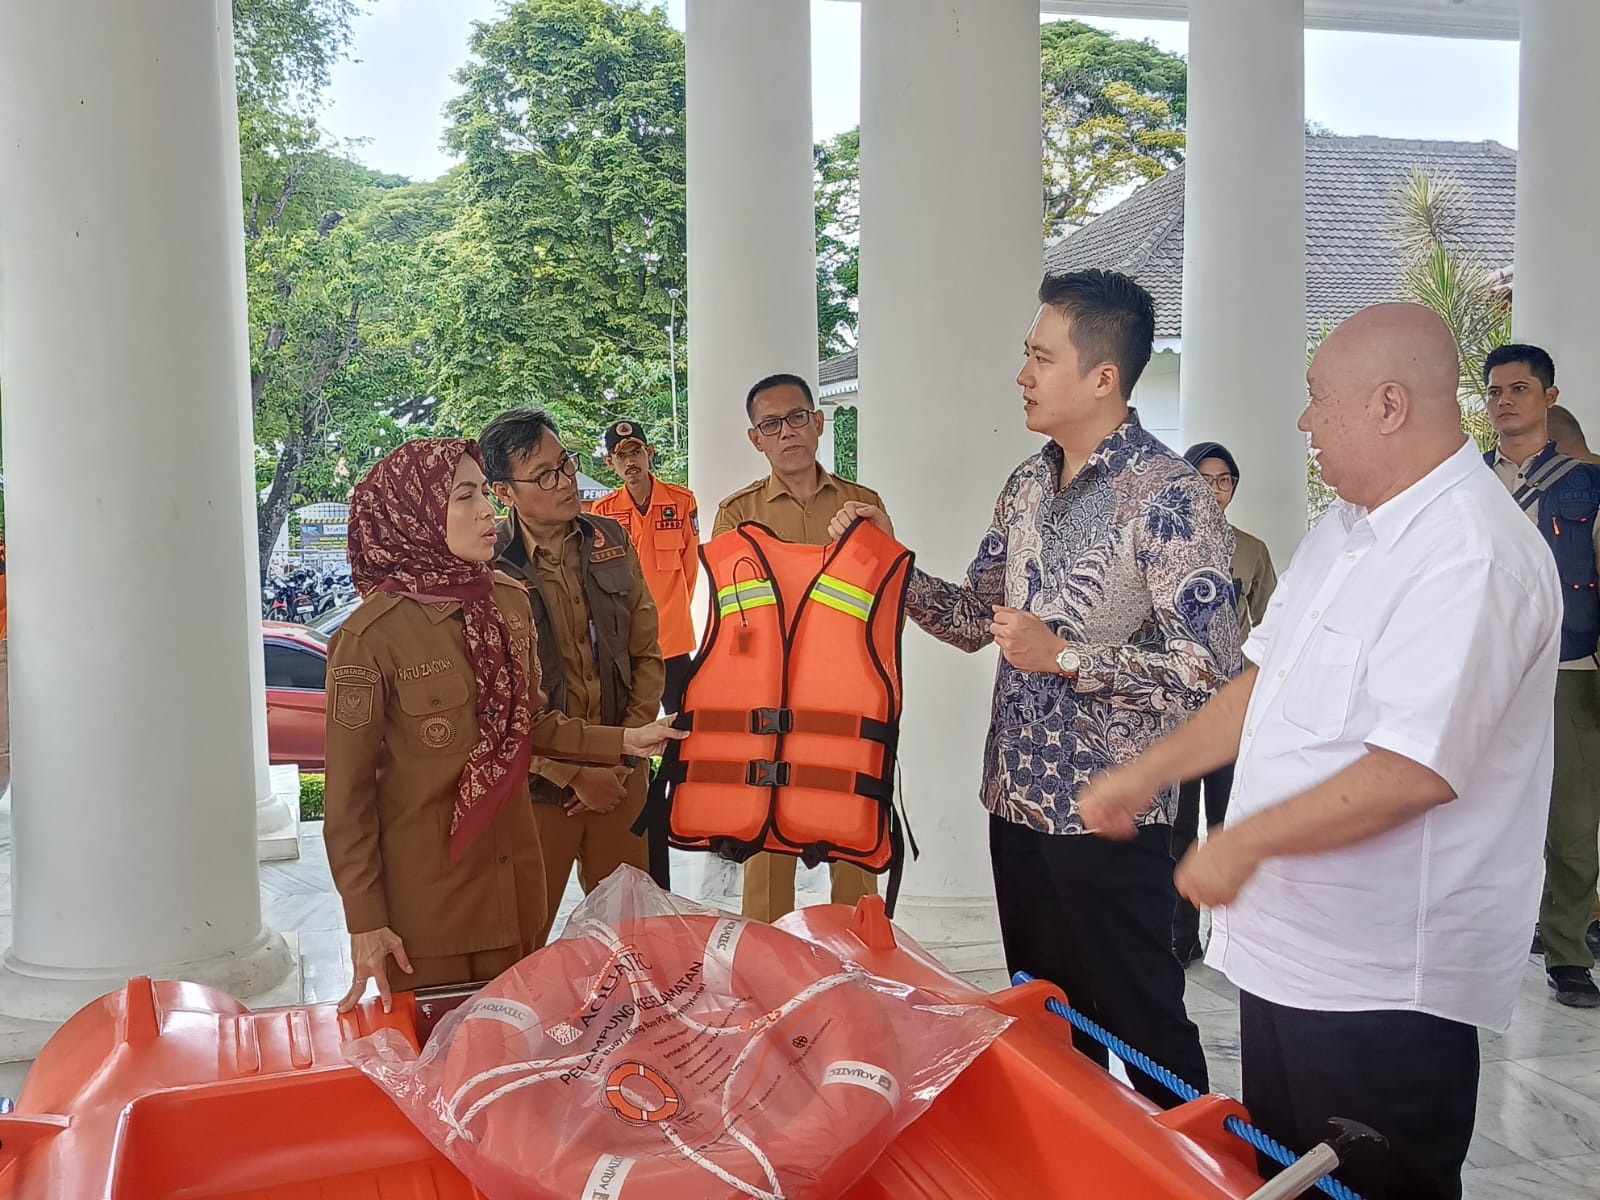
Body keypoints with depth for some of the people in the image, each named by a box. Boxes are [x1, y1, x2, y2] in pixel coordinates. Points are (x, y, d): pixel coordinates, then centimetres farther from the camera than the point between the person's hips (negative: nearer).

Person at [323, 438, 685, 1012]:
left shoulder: (509, 602, 1)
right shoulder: (372, 636, -17)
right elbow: (349, 793, -11)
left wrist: (622, 742, 7)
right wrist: (365, 920, -10)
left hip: (513, 873, 5)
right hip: (426, 886, -5)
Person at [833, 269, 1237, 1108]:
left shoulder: (1167, 496, -16)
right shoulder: (1027, 486, 9)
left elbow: (1209, 666, -21)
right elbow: (975, 617, 16)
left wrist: (1064, 655, -21)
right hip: (1016, 800, 8)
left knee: (1141, 1024, 6)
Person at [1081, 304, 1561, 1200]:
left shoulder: (1473, 556, -23)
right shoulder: (1351, 529, 8)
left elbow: (1416, 772, -29)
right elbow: (1269, 681, 14)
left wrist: (1244, 843, -20)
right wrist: (1149, 773, 9)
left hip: (1382, 988, -9)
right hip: (1290, 947, 9)